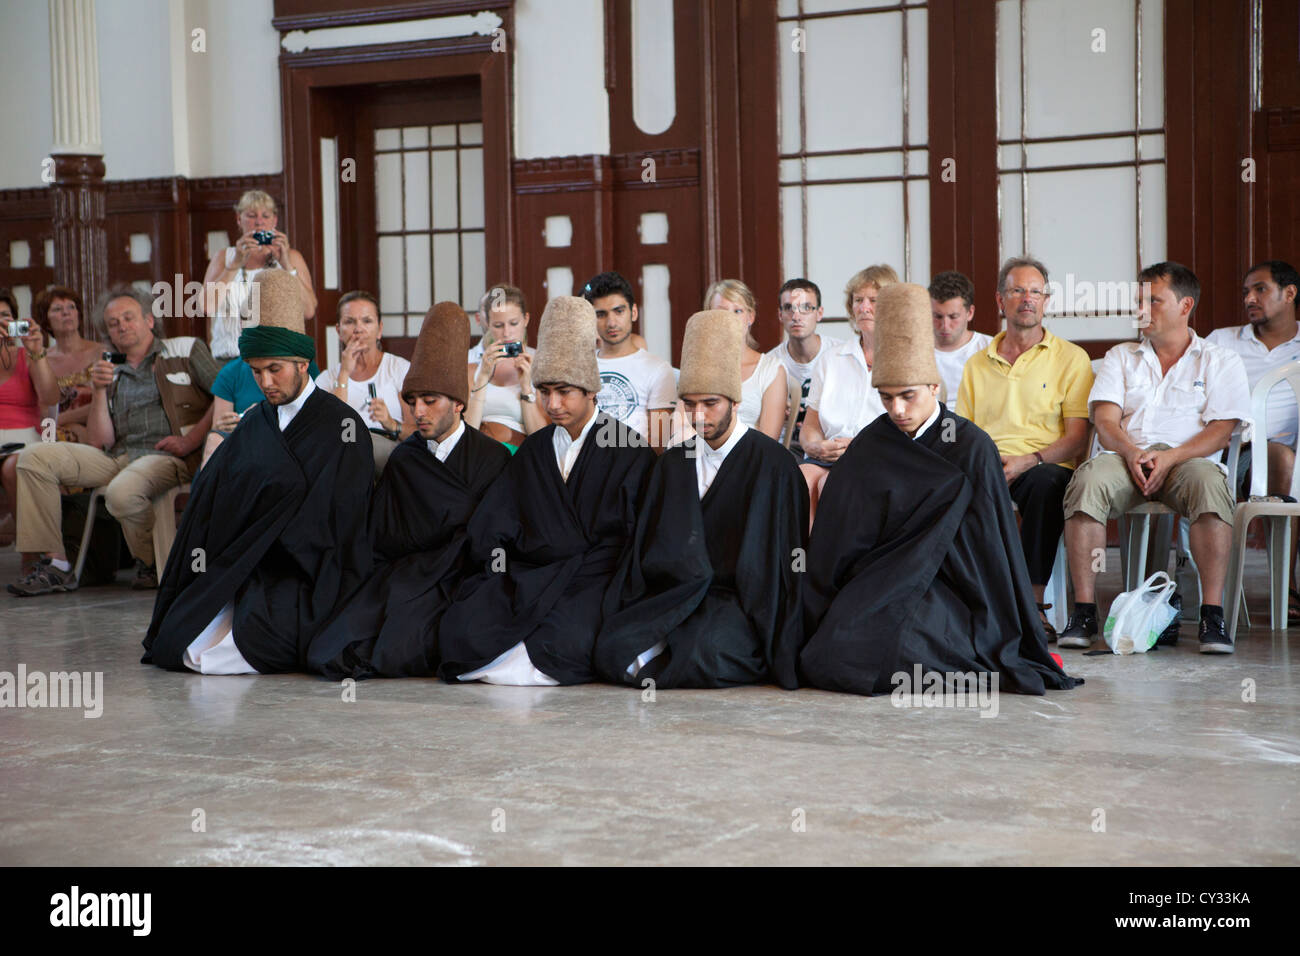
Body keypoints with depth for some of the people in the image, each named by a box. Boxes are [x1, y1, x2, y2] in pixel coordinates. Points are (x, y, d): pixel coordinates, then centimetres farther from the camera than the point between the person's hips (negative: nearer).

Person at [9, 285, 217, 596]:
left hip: (168, 457, -6)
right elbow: (100, 441, 13)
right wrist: (100, 391, 1)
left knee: (122, 493, -38)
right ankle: (55, 564, -12)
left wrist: (192, 439, -10)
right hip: (118, 459, 6)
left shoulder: (185, 349, 10)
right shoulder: (111, 373, 23)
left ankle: (153, 563, -7)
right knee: (36, 457, -11)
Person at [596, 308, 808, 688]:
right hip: (673, 595, 4)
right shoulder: (674, 462, 16)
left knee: (703, 654, -36)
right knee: (612, 647, -26)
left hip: (739, 601, -3)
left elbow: (773, 559, -2)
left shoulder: (771, 463, -1)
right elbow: (646, 546, 14)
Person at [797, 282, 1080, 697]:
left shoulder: (971, 448, -4)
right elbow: (835, 546, 6)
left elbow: (987, 548, -4)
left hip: (942, 595, -4)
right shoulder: (868, 449, 7)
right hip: (875, 592, 4)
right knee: (818, 662, -24)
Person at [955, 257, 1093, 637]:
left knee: (1047, 482, -38)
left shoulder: (1071, 358, 10)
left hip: (1047, 466, -2)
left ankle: (1034, 602, -33)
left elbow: (1077, 438, 2)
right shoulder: (978, 364, 21)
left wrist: (1029, 460, -16)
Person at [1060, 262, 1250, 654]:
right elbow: (1105, 419, 9)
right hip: (1126, 456, 2)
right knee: (1088, 481, -34)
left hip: (1187, 459, -2)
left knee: (1209, 485, -38)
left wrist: (1170, 457, -15)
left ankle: (1213, 614, -34)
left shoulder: (1221, 361, 16)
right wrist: (1132, 452, -13)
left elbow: (1221, 430, 3)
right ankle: (1084, 610, -31)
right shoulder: (1120, 357, 24)